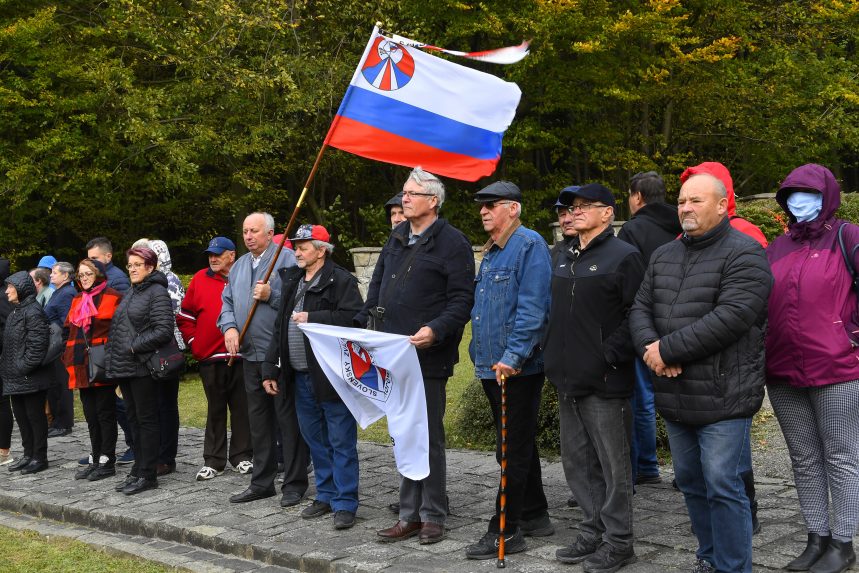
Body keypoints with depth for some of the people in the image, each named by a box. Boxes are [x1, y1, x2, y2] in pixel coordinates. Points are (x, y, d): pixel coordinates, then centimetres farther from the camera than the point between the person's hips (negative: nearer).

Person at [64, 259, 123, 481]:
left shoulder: (113, 298, -5)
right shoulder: (77, 300, 17)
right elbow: (70, 331, 20)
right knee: (91, 415, 11)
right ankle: (95, 460, 19)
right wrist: (69, 359, 10)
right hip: (82, 367, 7)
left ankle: (107, 462, 6)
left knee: (105, 413, -1)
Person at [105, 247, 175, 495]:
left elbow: (163, 330, -18)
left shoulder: (157, 293, -9)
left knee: (146, 420, -3)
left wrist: (134, 347, -17)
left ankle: (146, 475, 2)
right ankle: (138, 471, 20)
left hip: (143, 368, -9)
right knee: (134, 419, 13)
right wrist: (112, 358, 12)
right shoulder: (130, 294, 19)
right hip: (124, 368, 9)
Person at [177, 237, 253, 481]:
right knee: (215, 410, 9)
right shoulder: (200, 279, 5)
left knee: (242, 407, 7)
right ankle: (213, 460, 15)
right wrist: (193, 342, 4)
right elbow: (184, 316, 11)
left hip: (242, 356, -1)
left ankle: (242, 456, 18)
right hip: (210, 357, 1)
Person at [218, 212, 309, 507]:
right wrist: (229, 327, 0)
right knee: (258, 419, 14)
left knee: (288, 418, -3)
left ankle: (294, 483, 6)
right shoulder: (239, 265, 17)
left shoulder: (287, 259, -7)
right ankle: (262, 481, 24)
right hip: (250, 354, 8)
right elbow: (228, 301, 17)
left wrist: (272, 295, -22)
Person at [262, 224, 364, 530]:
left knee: (341, 442, -2)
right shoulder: (291, 281, 17)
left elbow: (353, 318, -23)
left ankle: (345, 504, 3)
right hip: (300, 377, 8)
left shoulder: (341, 281, -8)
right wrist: (270, 369, 17)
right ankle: (326, 496, 27)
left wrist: (312, 318, -19)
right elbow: (279, 329, 20)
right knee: (315, 441, 16)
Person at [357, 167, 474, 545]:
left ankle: (433, 516, 12)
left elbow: (462, 300, -14)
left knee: (429, 438, 0)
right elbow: (377, 286, 21)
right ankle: (410, 515, 22)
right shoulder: (397, 238, 15)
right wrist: (360, 323, 10)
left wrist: (436, 330, -27)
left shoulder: (451, 242, -8)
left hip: (428, 356, -8)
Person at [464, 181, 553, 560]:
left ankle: (506, 530, 2)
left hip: (517, 369, -10)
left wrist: (512, 357, -25)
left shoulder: (529, 245, -12)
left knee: (514, 449, -4)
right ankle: (535, 516, 27)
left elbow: (532, 308, -21)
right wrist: (480, 354, 19)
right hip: (493, 368, 10)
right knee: (517, 445, 16)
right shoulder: (490, 253, 17)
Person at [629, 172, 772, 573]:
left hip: (722, 396, -7)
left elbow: (729, 319, -21)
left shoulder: (744, 254, -10)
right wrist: (650, 347, -12)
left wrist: (667, 349, -18)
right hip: (674, 395, 7)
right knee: (690, 483, 16)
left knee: (723, 488, -4)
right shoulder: (663, 256, 14)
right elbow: (640, 308, 10)